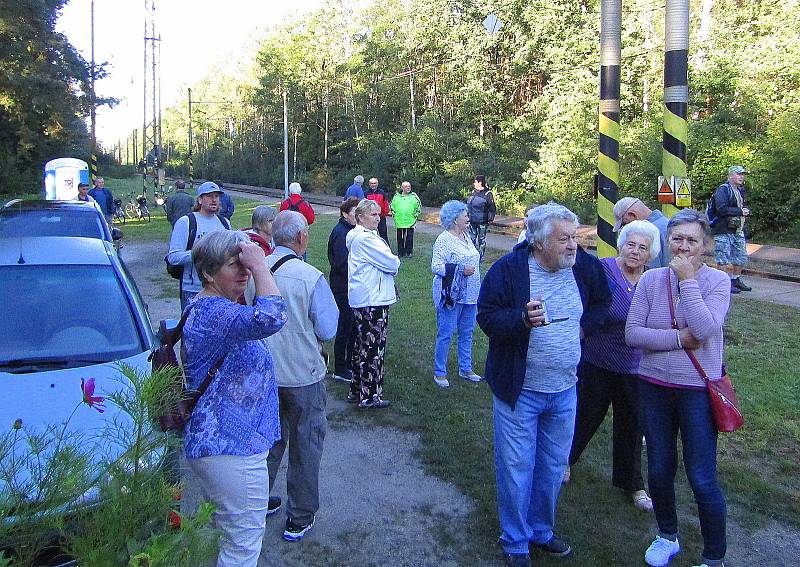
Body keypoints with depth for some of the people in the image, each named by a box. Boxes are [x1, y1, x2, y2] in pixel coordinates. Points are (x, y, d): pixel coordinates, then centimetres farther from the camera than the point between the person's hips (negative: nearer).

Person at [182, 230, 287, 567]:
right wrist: (260, 266, -32)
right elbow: (271, 318, -42)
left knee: (225, 532, 27)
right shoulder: (214, 312, -25)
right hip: (230, 447, -11)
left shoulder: (209, 307, 11)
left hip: (214, 439, 11)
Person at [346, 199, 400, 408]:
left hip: (361, 301, 11)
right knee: (374, 348, -2)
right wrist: (395, 262, 3)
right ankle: (370, 396, 6)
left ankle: (356, 390, 27)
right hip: (373, 301, -11)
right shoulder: (365, 239, -18)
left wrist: (390, 263, 2)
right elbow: (391, 263, -17)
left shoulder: (357, 236, 16)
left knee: (361, 346, 17)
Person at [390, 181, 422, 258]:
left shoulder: (414, 196, 2)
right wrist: (394, 214, 6)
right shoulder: (396, 196, 5)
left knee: (409, 238, 2)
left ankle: (409, 252, 13)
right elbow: (391, 206, 15)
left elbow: (419, 206, 9)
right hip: (399, 222, 1)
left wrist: (415, 215, 2)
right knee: (400, 238, 6)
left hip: (410, 222, -1)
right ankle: (400, 252, 15)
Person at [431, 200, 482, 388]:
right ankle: (439, 373, 12)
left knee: (467, 333, 16)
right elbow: (436, 266, -20)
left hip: (469, 295, 8)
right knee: (445, 334, 0)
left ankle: (465, 369, 29)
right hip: (451, 295, -8)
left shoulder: (466, 236, 11)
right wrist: (461, 269, -25)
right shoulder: (444, 240, -14)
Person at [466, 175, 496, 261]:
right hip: (472, 221, 6)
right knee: (472, 238, 9)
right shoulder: (473, 192, 10)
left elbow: (492, 208, -7)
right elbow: (468, 205, 19)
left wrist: (491, 219, -13)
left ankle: (480, 256, 15)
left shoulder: (487, 194, -9)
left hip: (482, 222, -6)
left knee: (481, 239, 5)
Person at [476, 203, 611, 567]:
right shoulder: (508, 269, -15)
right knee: (517, 467, 6)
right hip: (519, 390, -4)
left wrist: (585, 325, 1)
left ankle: (541, 531, 40)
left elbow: (602, 302, 17)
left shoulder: (586, 266, -1)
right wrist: (523, 318, -32)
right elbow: (487, 317, -15)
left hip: (565, 390, 5)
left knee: (553, 466, 18)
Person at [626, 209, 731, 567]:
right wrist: (679, 338, -17)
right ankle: (667, 536, 41)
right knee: (659, 471, 16)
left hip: (698, 391, -3)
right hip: (654, 388, 3)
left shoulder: (717, 281, -8)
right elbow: (631, 333, -8)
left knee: (702, 479, 2)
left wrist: (687, 280, -21)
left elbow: (705, 329, -24)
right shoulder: (651, 279, -2)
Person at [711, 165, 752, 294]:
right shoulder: (722, 190, -11)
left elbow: (744, 206, 26)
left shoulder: (740, 190, 18)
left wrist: (746, 211, 2)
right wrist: (740, 211, -17)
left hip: (738, 230, 9)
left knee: (741, 257, 15)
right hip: (724, 231, -9)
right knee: (724, 259, -5)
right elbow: (722, 209, -22)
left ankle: (736, 280, 29)